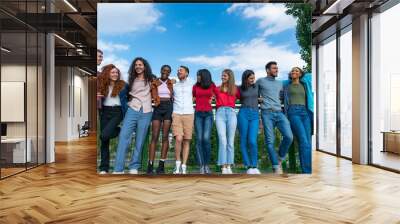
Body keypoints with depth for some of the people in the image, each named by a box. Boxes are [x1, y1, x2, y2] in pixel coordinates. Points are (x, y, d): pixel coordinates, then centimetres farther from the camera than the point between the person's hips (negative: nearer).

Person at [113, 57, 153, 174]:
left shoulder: (150, 80, 10)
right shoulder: (132, 80, 16)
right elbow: (127, 93, 22)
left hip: (145, 113, -1)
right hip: (132, 110, 1)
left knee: (139, 141, 0)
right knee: (123, 137, -11)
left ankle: (134, 167, 9)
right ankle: (118, 169, -11)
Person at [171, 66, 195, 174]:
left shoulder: (191, 84, 11)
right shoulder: (174, 85, 14)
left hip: (189, 114, 0)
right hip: (176, 114, 0)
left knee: (186, 141, -2)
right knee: (178, 139, -17)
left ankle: (184, 167, 1)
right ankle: (178, 163, -1)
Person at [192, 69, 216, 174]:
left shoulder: (212, 85, 7)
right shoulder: (195, 86, 9)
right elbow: (192, 98, 19)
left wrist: (211, 98, 10)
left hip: (208, 114, -1)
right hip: (198, 114, 1)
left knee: (206, 138, -15)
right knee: (199, 139, -7)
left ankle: (207, 164, -3)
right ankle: (201, 166, -6)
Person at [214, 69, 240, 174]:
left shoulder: (235, 89, 15)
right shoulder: (217, 89, 16)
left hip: (231, 113, 1)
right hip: (220, 113, 0)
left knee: (230, 141, 0)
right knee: (222, 140, -12)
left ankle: (229, 166, 4)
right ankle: (223, 167, -11)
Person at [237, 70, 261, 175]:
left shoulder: (256, 86, 12)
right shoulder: (240, 89, 7)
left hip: (254, 115, 1)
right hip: (243, 114, 0)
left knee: (252, 141, -13)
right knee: (244, 141, -2)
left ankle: (254, 166, -2)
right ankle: (248, 166, 5)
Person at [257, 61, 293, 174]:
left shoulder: (280, 83, 23)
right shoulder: (260, 81, 10)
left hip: (279, 113, 4)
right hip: (267, 113, -4)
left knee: (289, 136, -13)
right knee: (270, 140, -7)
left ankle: (280, 158, 11)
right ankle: (276, 167, 0)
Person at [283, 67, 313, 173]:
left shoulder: (305, 84, 22)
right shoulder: (286, 85, 18)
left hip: (305, 113, 4)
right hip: (293, 113, -3)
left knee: (308, 142, -6)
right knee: (304, 142, -18)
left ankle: (308, 170, -1)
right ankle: (306, 171, -18)